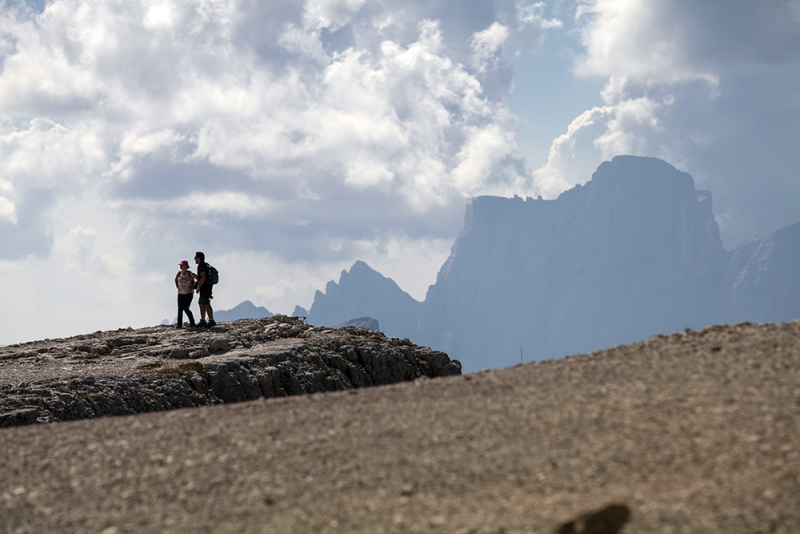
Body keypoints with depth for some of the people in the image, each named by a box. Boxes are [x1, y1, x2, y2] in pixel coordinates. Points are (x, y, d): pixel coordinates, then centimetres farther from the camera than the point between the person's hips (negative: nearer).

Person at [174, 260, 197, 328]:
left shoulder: (190, 274, -15)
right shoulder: (179, 273, 2)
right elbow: (176, 279, 23)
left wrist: (193, 287, -9)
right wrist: (177, 287, 10)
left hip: (188, 293, -5)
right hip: (181, 294, 5)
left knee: (185, 309, -13)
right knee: (180, 309, -3)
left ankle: (192, 322, 3)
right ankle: (179, 324, 1)